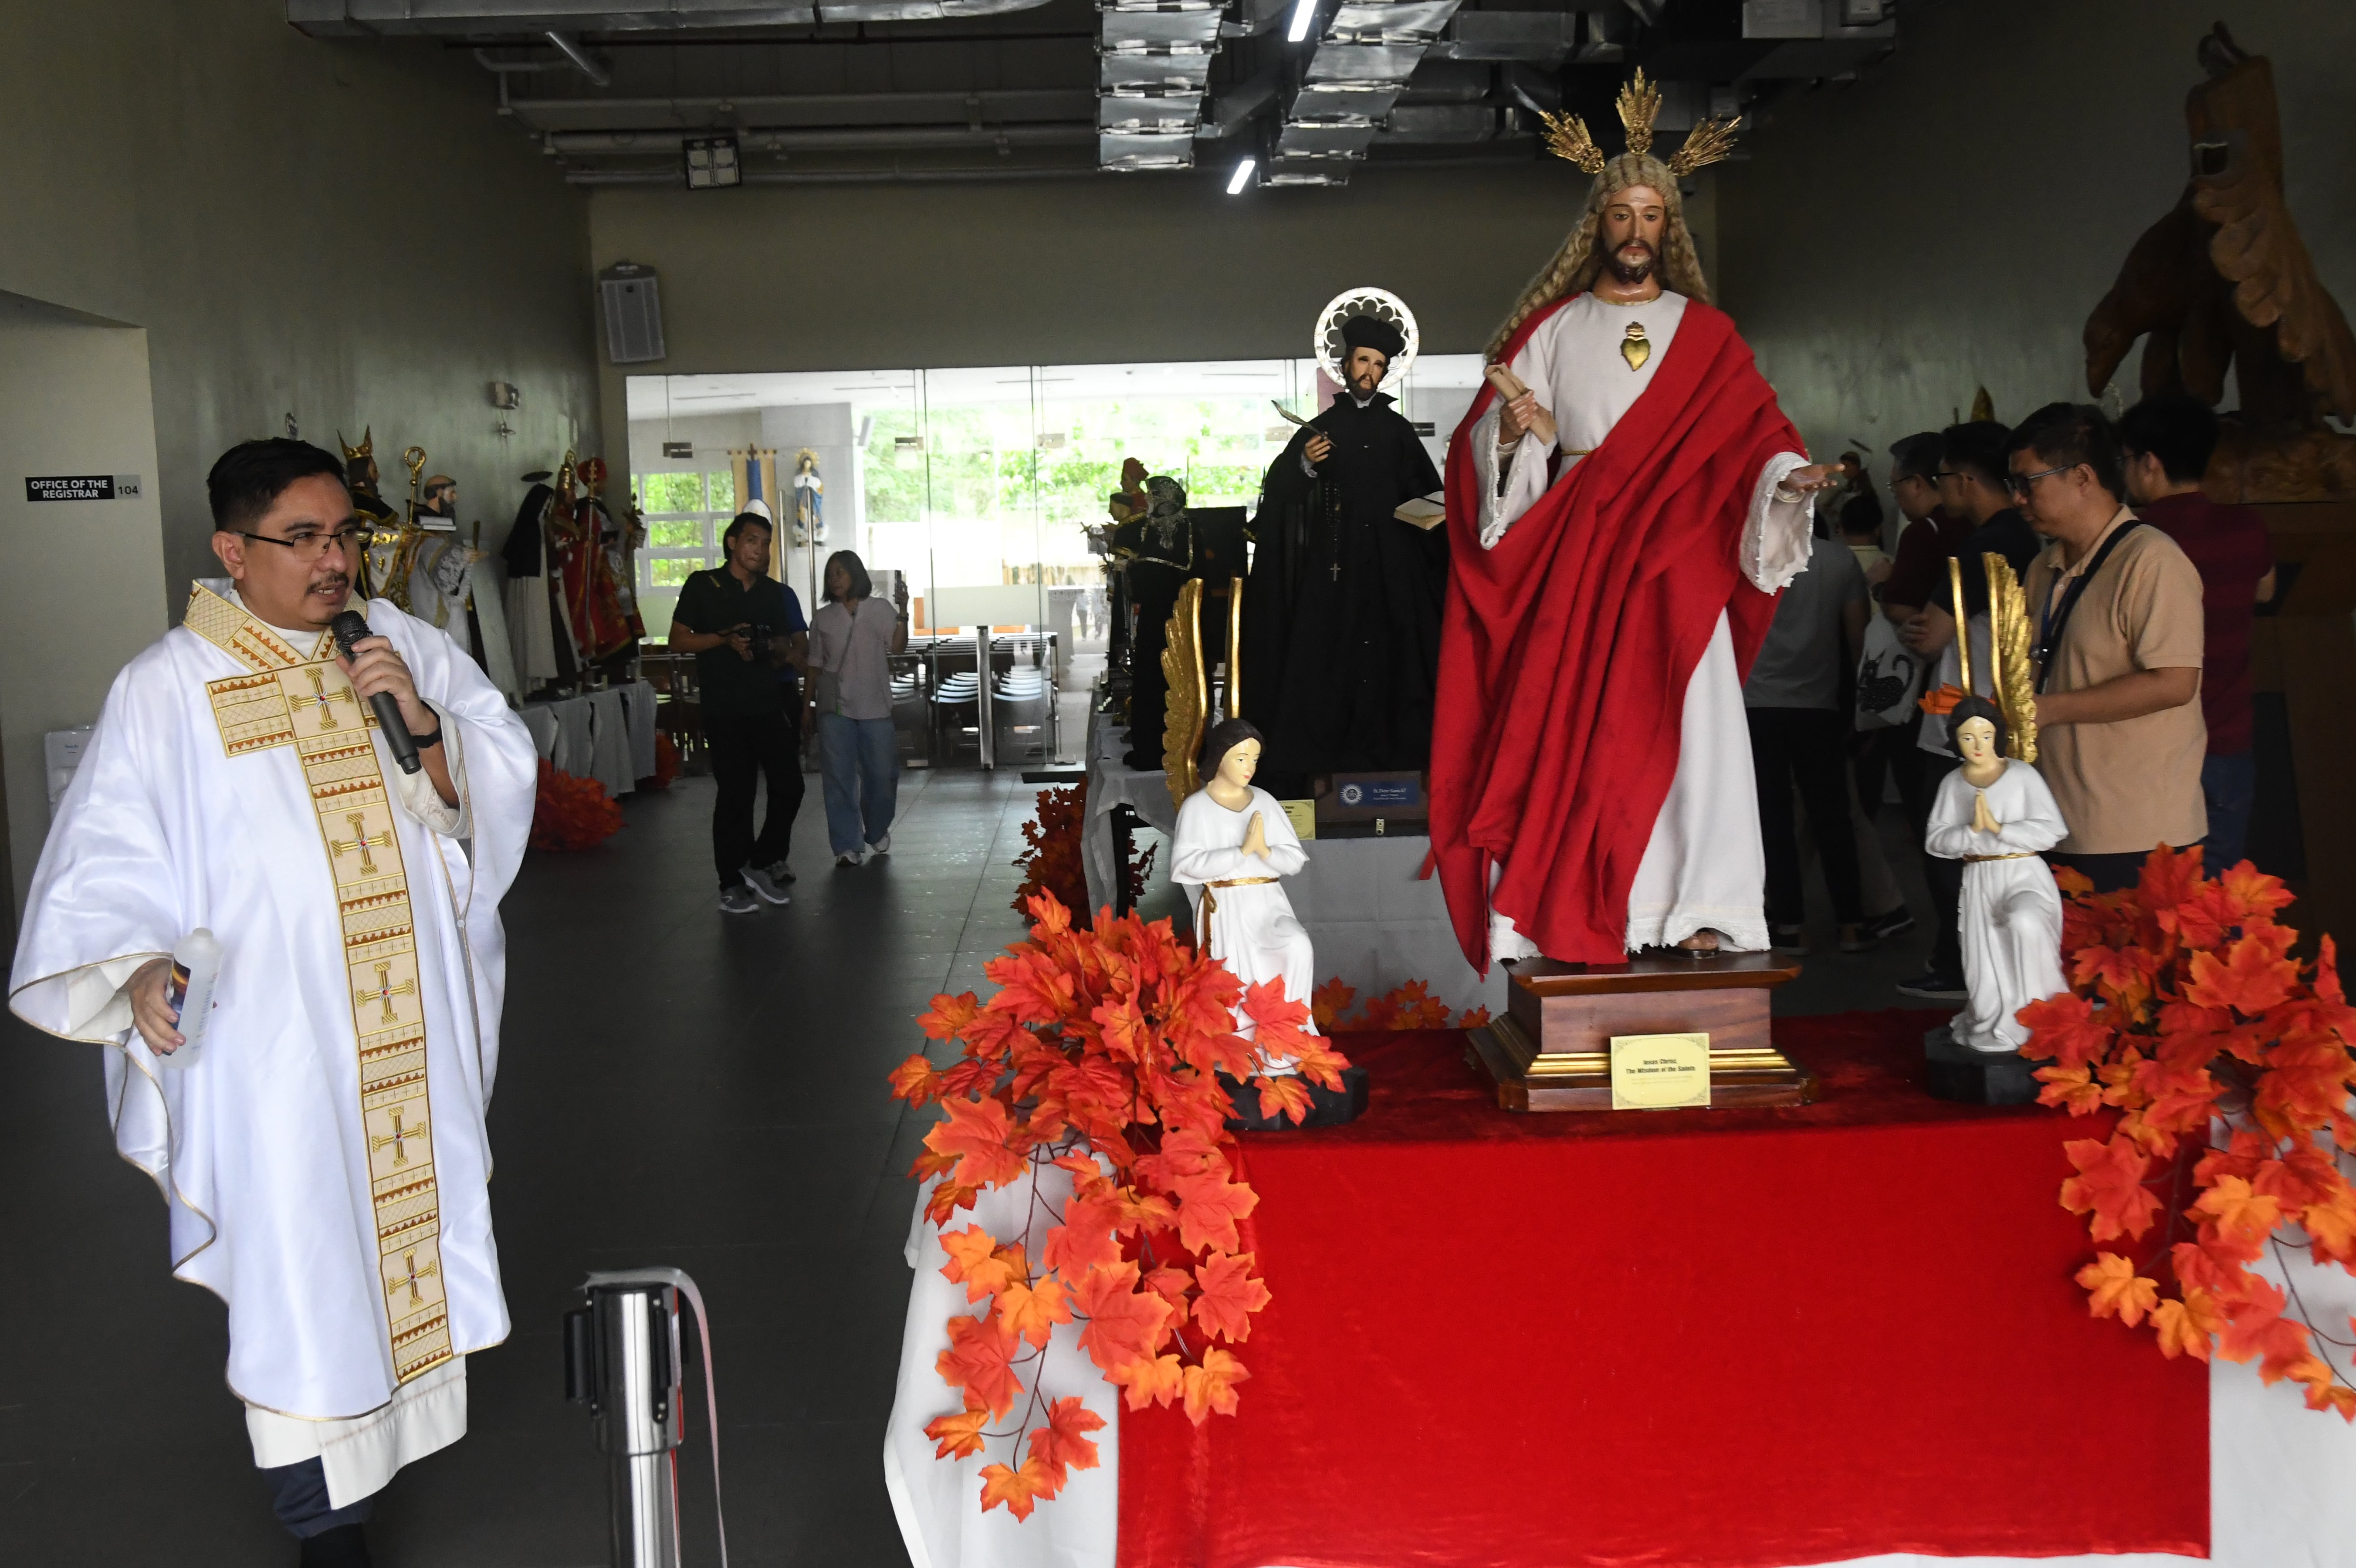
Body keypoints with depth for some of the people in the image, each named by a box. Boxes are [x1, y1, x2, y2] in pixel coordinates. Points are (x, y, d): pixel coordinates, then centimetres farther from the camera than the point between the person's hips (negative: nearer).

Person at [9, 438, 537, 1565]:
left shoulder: (398, 646, 3)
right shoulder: (171, 687, -9)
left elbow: (501, 775, 0)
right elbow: (113, 860, -9)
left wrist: (424, 723, -18)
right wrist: (141, 967, -26)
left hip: (409, 1027, 4)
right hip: (271, 1035, -4)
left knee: (405, 1209, 17)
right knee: (303, 1253, 2)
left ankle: (403, 1407, 40)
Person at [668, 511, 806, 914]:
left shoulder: (775, 593, 12)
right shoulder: (702, 586, 0)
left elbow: (791, 647, 19)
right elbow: (679, 639, -2)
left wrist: (774, 650, -4)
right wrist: (725, 639, -15)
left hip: (768, 704, 4)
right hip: (724, 708, -4)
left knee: (789, 785, 1)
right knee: (735, 794, -2)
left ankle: (762, 864, 20)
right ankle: (732, 885, 9)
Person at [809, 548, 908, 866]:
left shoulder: (880, 609, 4)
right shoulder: (823, 618, 8)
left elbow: (898, 647, -9)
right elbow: (816, 664, 12)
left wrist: (903, 612, -21)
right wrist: (808, 704, 8)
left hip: (874, 707, -1)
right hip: (834, 708, 1)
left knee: (882, 775, 5)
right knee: (840, 778, -1)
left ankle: (877, 832, 29)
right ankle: (846, 846, 2)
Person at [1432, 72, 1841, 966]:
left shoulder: (1705, 334, 13)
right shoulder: (1551, 329, 12)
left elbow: (1756, 433, 4)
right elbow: (1484, 444, 6)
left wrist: (1790, 476, -16)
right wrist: (1515, 430, -16)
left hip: (1674, 562, 0)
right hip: (1574, 563, 0)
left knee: (1690, 722, -10)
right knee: (1571, 726, -7)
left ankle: (1700, 912, -11)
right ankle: (1567, 915, -4)